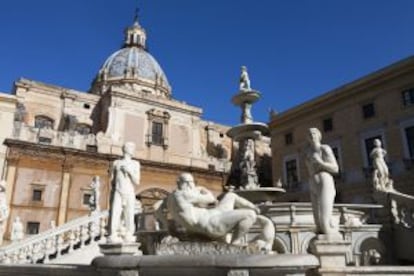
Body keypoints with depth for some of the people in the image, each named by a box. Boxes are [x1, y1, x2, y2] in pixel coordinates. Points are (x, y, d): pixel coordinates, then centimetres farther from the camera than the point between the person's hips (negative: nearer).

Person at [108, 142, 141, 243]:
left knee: (129, 215, -6)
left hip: (129, 193, 1)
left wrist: (129, 171, -8)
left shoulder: (135, 164, 9)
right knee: (115, 214, -9)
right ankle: (113, 235, -6)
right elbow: (112, 180, 17)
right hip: (117, 193, 0)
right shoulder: (116, 163, 10)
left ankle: (128, 236, -3)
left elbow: (137, 182, 3)